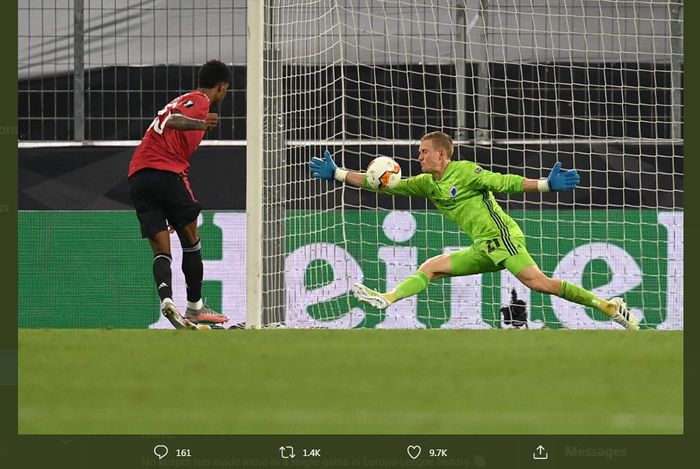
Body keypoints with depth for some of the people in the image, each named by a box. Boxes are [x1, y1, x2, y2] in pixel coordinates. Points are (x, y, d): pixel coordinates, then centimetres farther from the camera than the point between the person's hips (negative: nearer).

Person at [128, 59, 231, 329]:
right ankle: (194, 308, 15)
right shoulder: (199, 101, 2)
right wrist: (201, 124, -40)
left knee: (161, 250, 0)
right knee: (191, 241, 9)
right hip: (166, 172, -8)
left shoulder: (184, 100, 29)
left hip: (137, 175, 8)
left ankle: (166, 298, -24)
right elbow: (174, 121, -19)